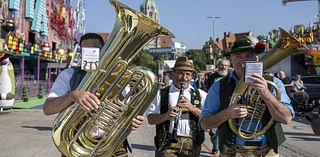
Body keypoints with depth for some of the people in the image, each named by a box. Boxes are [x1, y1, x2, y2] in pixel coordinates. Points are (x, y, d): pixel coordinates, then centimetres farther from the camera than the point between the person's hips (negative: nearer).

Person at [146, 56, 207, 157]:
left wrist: (192, 108, -14)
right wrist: (165, 116, -16)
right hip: (167, 141, -1)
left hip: (192, 142, 2)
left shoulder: (200, 94, 11)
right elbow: (151, 119, 3)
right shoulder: (161, 94, 8)